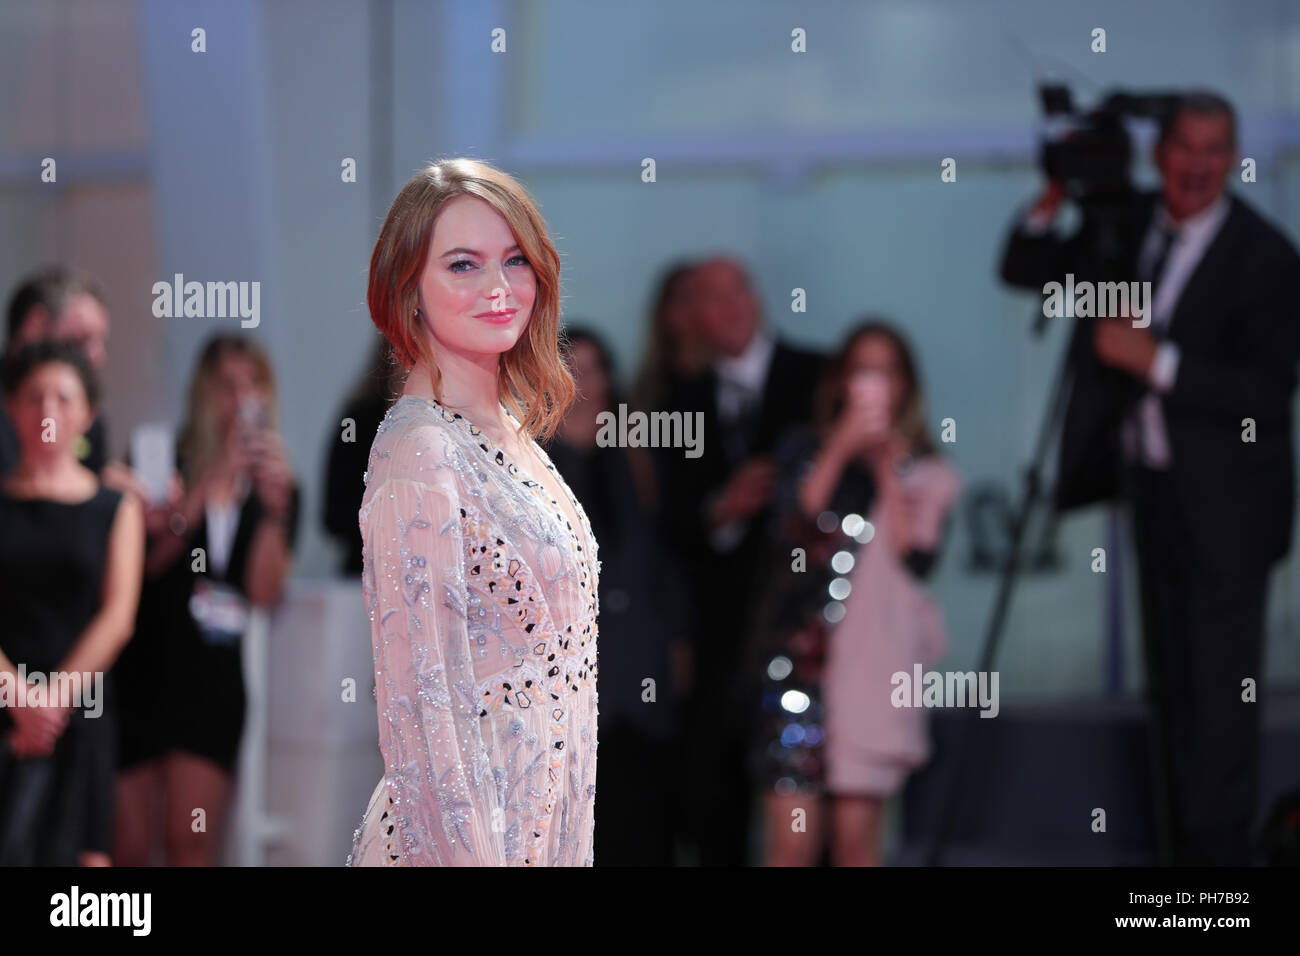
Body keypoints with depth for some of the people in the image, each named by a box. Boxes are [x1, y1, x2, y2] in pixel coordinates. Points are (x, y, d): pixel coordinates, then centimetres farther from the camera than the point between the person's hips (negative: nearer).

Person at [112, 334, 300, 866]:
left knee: (190, 843, -9)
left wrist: (275, 508, -14)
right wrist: (210, 482, -19)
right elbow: (144, 557, -16)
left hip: (213, 682, 1)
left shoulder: (277, 485, 8)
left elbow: (265, 592, -2)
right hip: (140, 676, -1)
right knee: (130, 847, 2)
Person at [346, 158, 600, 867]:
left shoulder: (509, 430, 8)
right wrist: (471, 857, -23)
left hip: (548, 821, 8)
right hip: (464, 827, -8)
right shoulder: (419, 456, -19)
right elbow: (418, 702, -21)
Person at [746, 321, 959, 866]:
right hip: (798, 656, -1)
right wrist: (839, 451, -9)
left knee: (856, 839, -2)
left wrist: (887, 474, -4)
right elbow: (789, 531, -6)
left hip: (872, 666, 1)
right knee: (793, 841, -9)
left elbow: (915, 559, -3)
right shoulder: (804, 450, 11)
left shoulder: (923, 472, 12)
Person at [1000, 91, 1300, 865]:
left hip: (1224, 506, -6)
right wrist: (1055, 199, -7)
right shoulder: (1130, 228, 5)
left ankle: (1219, 849, 0)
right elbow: (1024, 270, 11)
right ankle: (1183, 848, 22)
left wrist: (1157, 361, -24)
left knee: (1220, 694, -5)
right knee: (1172, 690, 13)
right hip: (1153, 491, 6)